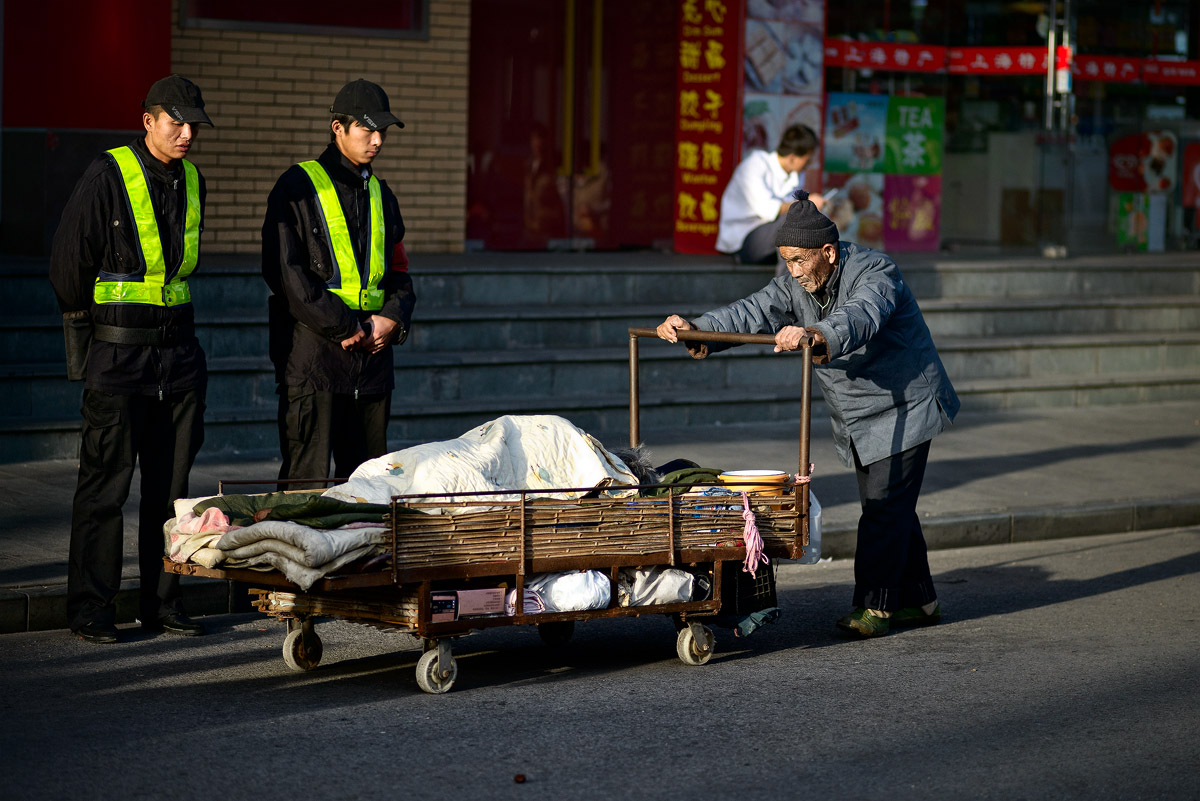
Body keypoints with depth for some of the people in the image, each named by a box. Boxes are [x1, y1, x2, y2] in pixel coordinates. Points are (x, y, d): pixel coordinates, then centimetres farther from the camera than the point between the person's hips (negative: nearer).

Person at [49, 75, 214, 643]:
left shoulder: (192, 182, 10)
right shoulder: (108, 176, -10)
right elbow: (68, 259, -7)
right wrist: (86, 327, 1)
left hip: (178, 350, 6)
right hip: (118, 354, -6)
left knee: (171, 485, 7)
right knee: (105, 484, -3)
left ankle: (162, 602, 14)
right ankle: (90, 610, 2)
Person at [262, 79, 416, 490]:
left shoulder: (380, 194, 18)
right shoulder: (298, 187, -2)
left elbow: (398, 270, 22)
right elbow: (287, 273, -11)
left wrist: (394, 317, -1)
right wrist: (346, 328, -13)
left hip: (372, 356, 6)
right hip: (313, 354, -6)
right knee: (307, 481, -8)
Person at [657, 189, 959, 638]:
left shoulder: (874, 272, -24)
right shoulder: (797, 284, -1)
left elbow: (860, 318, -45)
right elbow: (753, 314, -12)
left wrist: (815, 335, -64)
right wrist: (697, 329, -29)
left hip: (904, 408, -8)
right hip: (857, 418, 8)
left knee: (885, 506, -12)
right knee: (888, 507, 12)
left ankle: (874, 606, -10)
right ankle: (918, 601, 21)